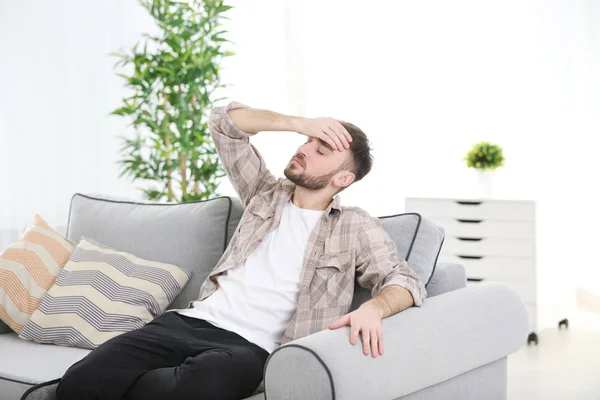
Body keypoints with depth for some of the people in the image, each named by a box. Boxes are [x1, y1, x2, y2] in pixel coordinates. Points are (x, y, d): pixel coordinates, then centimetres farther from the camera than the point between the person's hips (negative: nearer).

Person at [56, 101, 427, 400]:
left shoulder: (357, 228, 10)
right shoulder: (267, 193, 22)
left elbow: (406, 281, 0)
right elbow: (225, 121, 22)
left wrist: (372, 308, -23)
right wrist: (300, 123, 11)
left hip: (251, 348, -3)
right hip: (191, 321, 3)